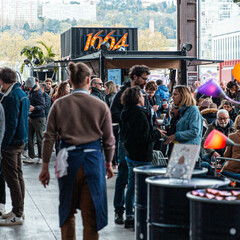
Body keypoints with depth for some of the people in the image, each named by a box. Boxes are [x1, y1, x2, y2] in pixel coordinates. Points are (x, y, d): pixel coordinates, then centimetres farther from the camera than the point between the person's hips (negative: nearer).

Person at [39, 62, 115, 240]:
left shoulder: (59, 104, -1)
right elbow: (109, 140, 3)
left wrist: (45, 167, 7)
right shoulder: (101, 106, -2)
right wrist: (108, 163, 18)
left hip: (68, 159, 1)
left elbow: (49, 137, 0)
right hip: (93, 159, -1)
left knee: (68, 212, 18)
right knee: (90, 215, 7)